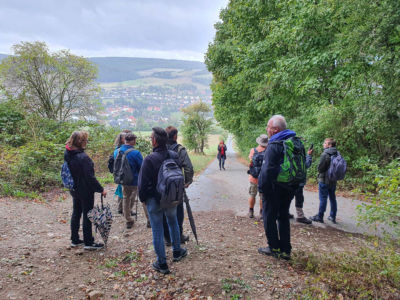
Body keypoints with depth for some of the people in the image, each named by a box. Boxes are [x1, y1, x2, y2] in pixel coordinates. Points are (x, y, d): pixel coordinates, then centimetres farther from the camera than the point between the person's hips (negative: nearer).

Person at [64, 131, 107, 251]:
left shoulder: (67, 154, 1)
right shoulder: (83, 158, -25)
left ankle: (75, 240, 30)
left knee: (76, 213, 18)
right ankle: (88, 243, 13)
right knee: (87, 215, 3)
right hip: (85, 191, -8)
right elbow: (90, 177, -23)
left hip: (74, 190, 8)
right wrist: (100, 189, -15)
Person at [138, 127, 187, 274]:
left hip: (154, 201, -5)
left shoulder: (149, 159, -23)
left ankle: (162, 264, 18)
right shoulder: (174, 156, -5)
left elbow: (142, 183, -17)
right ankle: (177, 252, 41)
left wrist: (143, 199, 0)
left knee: (157, 231, 7)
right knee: (173, 222, 27)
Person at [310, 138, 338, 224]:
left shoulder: (325, 154, -19)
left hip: (324, 180, -7)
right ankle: (333, 217, 23)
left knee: (323, 199, 1)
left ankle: (320, 217, 9)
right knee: (332, 198, 14)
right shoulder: (337, 154, 2)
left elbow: (320, 168, -17)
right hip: (333, 181, 7)